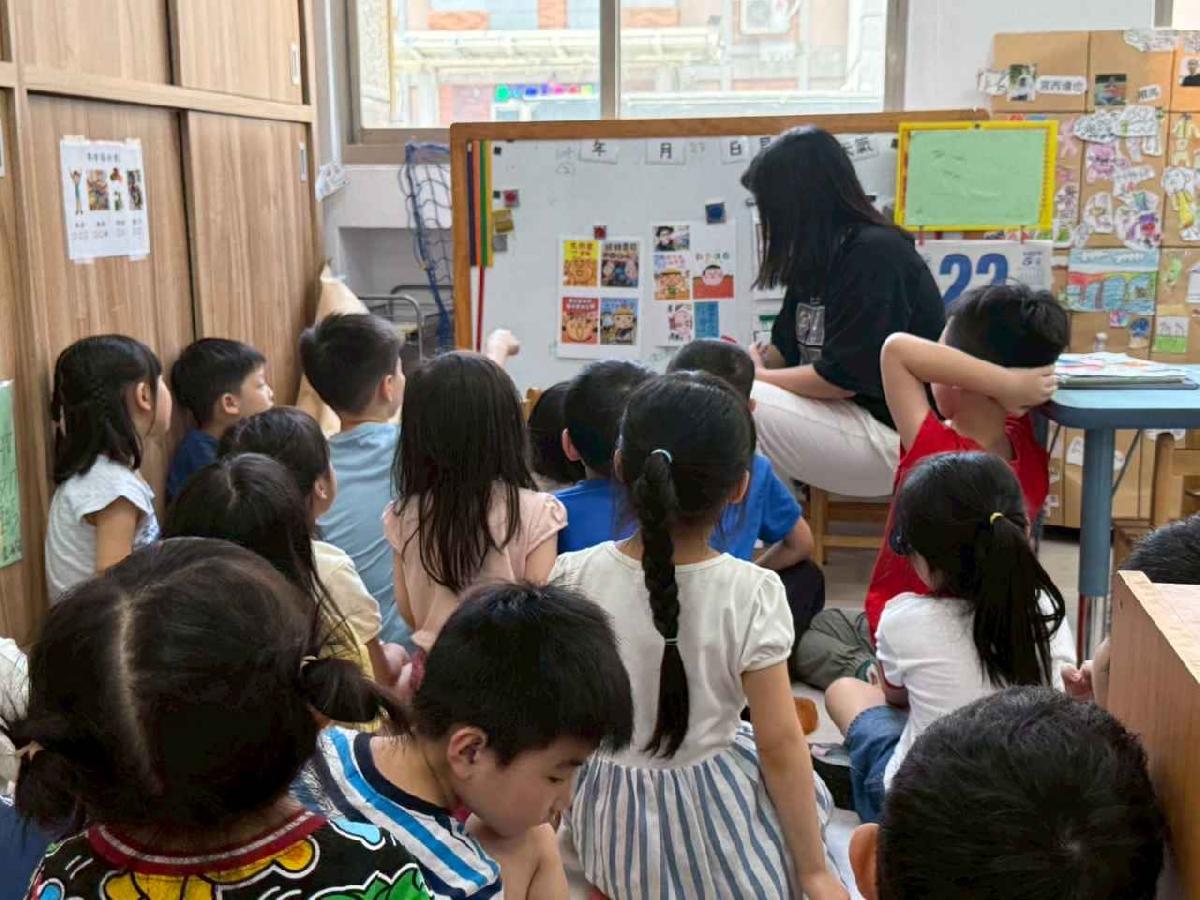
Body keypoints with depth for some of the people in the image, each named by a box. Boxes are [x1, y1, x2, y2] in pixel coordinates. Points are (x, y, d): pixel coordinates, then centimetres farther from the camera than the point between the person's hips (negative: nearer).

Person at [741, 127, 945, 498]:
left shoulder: (875, 254, -17)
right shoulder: (818, 258, 10)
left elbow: (843, 376, -20)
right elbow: (785, 348, 15)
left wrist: (758, 377, -10)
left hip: (893, 435, -9)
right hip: (842, 414, 9)